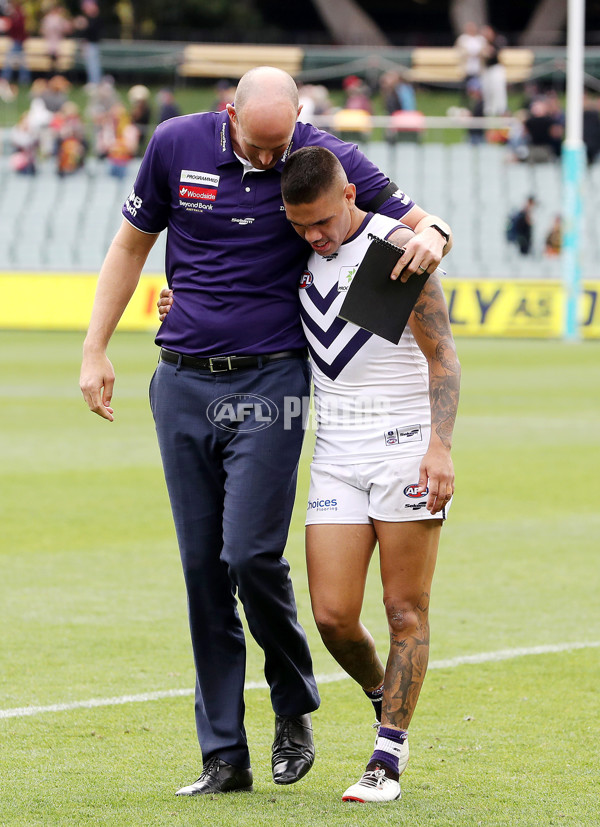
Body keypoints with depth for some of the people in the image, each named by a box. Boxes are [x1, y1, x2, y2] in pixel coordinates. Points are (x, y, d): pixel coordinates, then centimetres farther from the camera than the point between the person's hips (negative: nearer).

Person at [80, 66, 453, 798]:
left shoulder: (324, 158, -6)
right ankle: (224, 757, 9)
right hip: (182, 382, 3)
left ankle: (295, 710, 12)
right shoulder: (176, 146, 0)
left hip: (269, 380, -3)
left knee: (251, 554, -14)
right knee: (202, 567, 3)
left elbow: (421, 222, 4)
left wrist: (429, 237, -21)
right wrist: (95, 350, 11)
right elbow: (131, 244, 14)